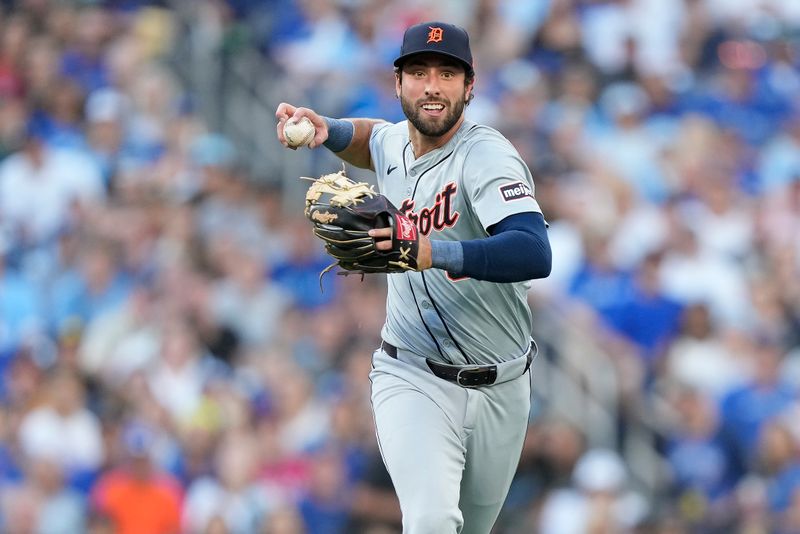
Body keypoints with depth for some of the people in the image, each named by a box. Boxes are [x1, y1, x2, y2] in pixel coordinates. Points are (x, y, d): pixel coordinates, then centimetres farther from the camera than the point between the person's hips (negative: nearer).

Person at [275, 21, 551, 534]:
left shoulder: (489, 156, -19)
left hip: (501, 391, -1)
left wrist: (432, 252, -51)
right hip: (414, 380, 1)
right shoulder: (393, 143, 1)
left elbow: (536, 255, -37)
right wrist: (325, 128, 6)